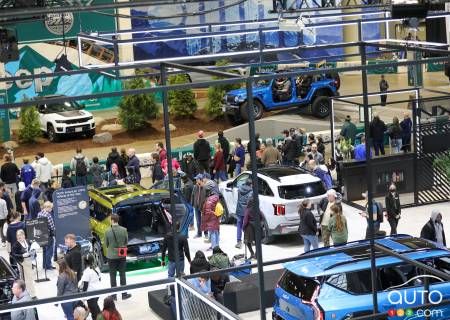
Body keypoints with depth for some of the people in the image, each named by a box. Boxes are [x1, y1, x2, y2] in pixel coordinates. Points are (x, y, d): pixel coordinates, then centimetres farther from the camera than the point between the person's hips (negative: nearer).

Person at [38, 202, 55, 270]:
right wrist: (53, 232, -1)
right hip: (49, 234, -7)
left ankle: (44, 265, 24)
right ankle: (48, 266, 8)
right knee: (49, 251, 3)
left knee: (44, 250, 18)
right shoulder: (48, 215, -21)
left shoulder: (39, 214, 1)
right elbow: (52, 226, -18)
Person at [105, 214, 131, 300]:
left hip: (111, 256, -2)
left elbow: (106, 244, -4)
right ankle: (124, 294, 17)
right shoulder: (124, 230, -10)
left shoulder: (108, 231, -15)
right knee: (122, 274, 12)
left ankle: (114, 295, 12)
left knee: (112, 275, 8)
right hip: (122, 255, 2)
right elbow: (126, 242, 0)